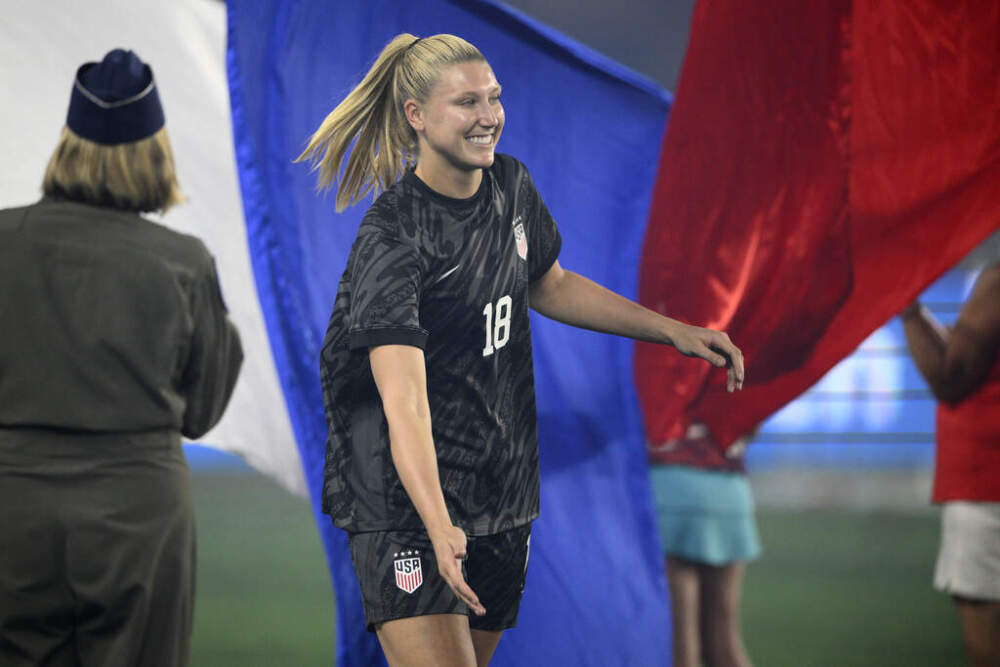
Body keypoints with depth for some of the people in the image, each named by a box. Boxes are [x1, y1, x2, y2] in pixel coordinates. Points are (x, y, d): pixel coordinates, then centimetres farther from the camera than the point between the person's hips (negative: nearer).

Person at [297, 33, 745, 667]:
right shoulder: (392, 238, -20)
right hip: (405, 502, -7)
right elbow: (403, 403, -30)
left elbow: (549, 287, 24)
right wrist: (439, 530, -44)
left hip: (502, 492, 7)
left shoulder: (511, 187, 3)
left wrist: (674, 331, 17)